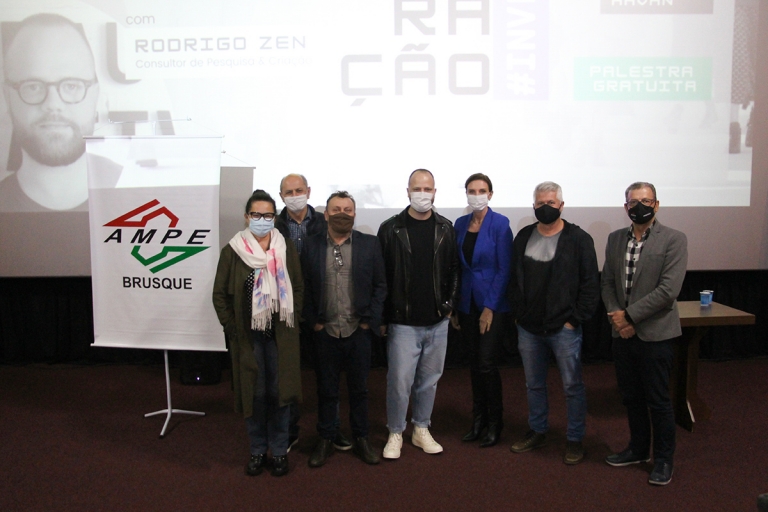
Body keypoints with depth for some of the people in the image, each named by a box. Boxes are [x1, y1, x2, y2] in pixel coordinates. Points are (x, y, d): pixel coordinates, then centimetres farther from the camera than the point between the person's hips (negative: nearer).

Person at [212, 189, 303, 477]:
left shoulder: (286, 248, 2)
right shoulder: (233, 251, -2)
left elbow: (298, 287, 7)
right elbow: (220, 294, 3)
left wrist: (291, 320, 1)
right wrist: (232, 328, -2)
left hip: (281, 335, 1)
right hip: (247, 335, 0)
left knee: (279, 392, 6)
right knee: (254, 393, 7)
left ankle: (280, 450, 22)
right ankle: (257, 451, 24)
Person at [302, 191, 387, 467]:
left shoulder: (370, 244, 0)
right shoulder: (311, 245, 0)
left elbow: (380, 286, 1)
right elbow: (304, 288, 2)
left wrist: (370, 320, -5)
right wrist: (313, 321, -3)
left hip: (358, 331, 0)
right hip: (324, 332, 0)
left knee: (359, 389, 13)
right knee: (326, 389, 12)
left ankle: (361, 439, 30)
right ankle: (326, 439, 29)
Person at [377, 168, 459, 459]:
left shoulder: (445, 229, 5)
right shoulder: (391, 229, -4)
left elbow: (453, 270, 11)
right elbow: (380, 275, -3)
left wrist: (449, 304, 3)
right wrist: (382, 317, -4)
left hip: (437, 321, 3)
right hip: (403, 322, -3)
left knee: (429, 379, 13)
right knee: (400, 380, 0)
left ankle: (421, 430, 30)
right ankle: (395, 434, 19)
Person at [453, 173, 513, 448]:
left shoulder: (500, 224, -9)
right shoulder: (460, 224, 6)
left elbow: (505, 268, -10)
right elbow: (457, 266, 9)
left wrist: (490, 307, -13)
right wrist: (454, 305, 6)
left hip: (492, 303, -5)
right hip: (467, 303, 5)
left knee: (486, 363, -4)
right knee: (474, 362, 12)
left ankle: (495, 422, 15)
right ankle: (478, 418, 26)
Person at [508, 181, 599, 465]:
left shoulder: (578, 239, -6)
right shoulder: (524, 237, 7)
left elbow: (590, 284, -7)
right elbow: (515, 279, 12)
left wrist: (576, 319, -10)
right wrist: (519, 312, 5)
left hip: (563, 327, -4)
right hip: (528, 327, 5)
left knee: (572, 386, 6)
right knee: (534, 384, 17)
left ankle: (575, 439, 21)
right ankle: (537, 431, 33)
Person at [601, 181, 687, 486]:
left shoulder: (674, 240, -8)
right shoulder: (615, 239, 8)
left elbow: (668, 290, -16)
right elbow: (607, 282, 9)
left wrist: (629, 315, -16)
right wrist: (615, 314, -8)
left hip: (654, 333, -5)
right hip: (622, 333, 5)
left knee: (658, 400, 6)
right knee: (631, 396, 17)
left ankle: (664, 458, 24)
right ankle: (638, 449, 35)